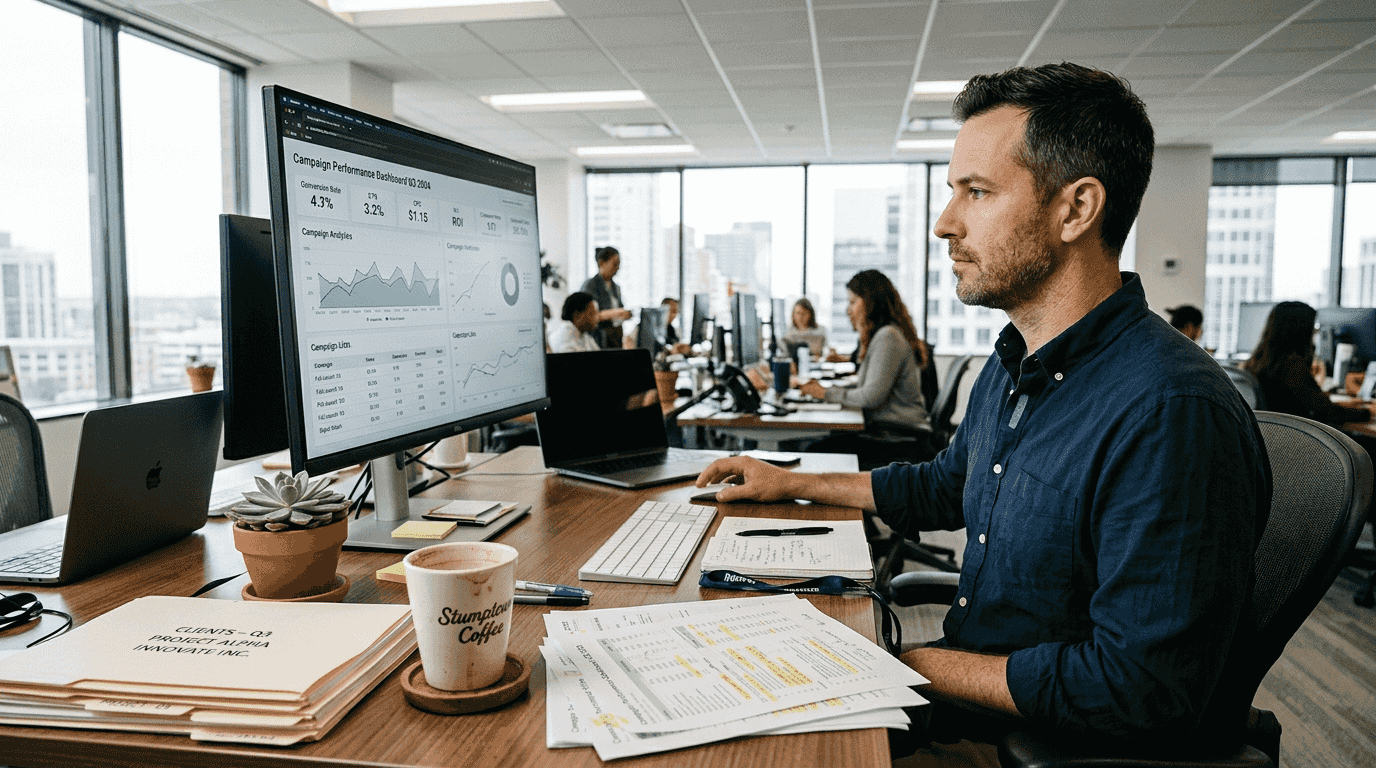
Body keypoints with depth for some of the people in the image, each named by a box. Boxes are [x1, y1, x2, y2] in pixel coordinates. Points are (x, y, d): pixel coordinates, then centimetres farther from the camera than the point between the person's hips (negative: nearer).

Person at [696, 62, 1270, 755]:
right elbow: (946, 485, 22)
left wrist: (908, 664, -21)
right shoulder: (1009, 368, 5)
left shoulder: (1171, 413, -28)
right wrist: (791, 484, 20)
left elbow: (1136, 687, -29)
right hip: (965, 701, 8)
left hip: (1056, 742, -8)